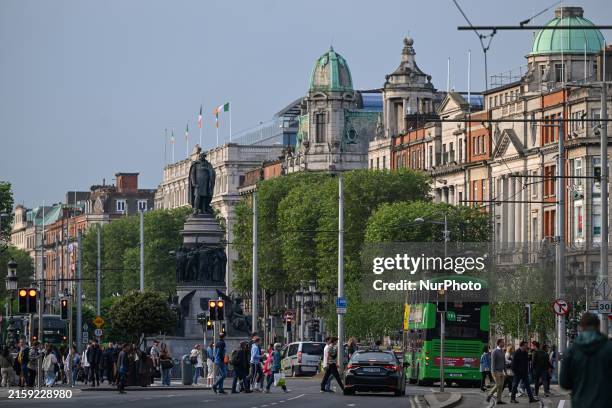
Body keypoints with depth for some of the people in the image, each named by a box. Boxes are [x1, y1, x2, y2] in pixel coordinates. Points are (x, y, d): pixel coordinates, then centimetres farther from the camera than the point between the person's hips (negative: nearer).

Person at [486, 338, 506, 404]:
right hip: (496, 371, -8)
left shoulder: (502, 352, 13)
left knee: (501, 386, 2)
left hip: (501, 371, 8)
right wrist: (494, 372, -21)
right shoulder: (495, 352, -11)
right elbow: (493, 362, -15)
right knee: (498, 385, -12)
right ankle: (489, 395, 5)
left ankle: (499, 400, 2)